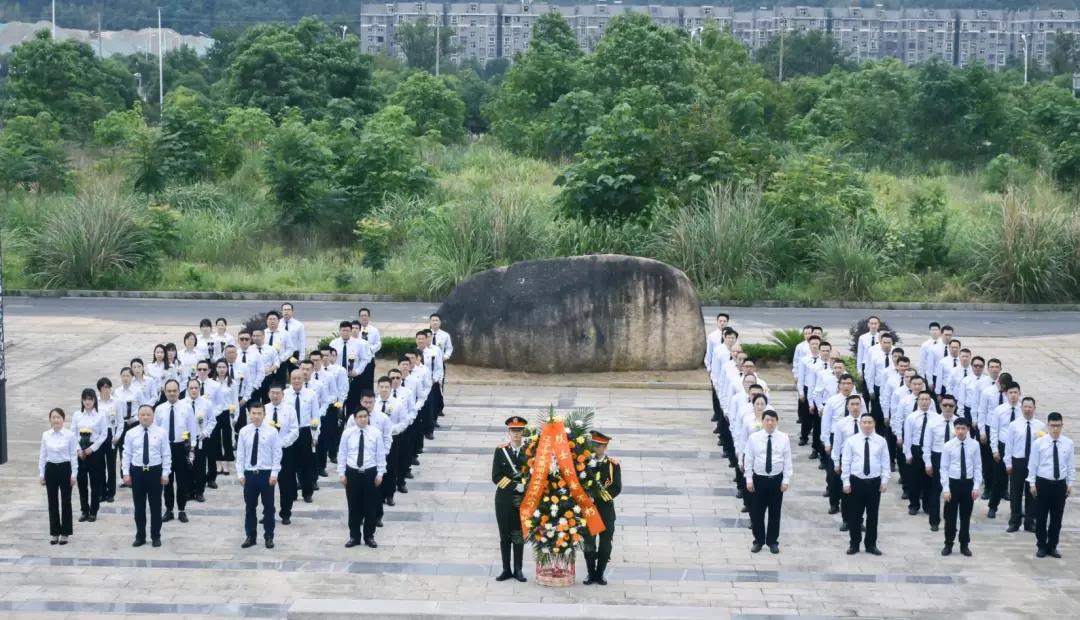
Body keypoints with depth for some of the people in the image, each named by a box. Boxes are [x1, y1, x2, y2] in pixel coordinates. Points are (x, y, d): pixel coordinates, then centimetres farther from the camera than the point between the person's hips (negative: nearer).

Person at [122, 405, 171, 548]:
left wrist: (165, 473, -6)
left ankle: (156, 536, 16)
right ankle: (140, 536, 18)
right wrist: (126, 473, -3)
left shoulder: (161, 432, -2)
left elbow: (166, 454, -1)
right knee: (139, 506, 7)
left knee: (155, 505, 6)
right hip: (137, 471, 1)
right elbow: (127, 454, 3)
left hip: (155, 471, -1)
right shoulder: (131, 433, 1)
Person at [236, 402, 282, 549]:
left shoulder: (272, 431, -5)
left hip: (266, 473, -2)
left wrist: (274, 473, -10)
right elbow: (240, 454, 3)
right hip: (249, 473, 2)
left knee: (268, 506, 6)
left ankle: (269, 537, 16)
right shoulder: (244, 432, 0)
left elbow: (277, 454, -4)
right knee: (249, 506, 9)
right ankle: (250, 536, 18)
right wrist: (240, 473, -2)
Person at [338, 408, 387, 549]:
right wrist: (341, 473, -1)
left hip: (370, 473, 0)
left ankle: (369, 536, 19)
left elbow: (381, 455, 1)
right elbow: (342, 454, 3)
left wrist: (380, 473, -2)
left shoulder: (376, 433, -2)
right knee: (354, 506, 7)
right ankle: (354, 536, 19)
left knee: (371, 506, 7)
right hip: (352, 473, 0)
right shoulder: (347, 433, -1)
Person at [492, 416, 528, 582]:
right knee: (505, 536, 5)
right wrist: (516, 485, -12)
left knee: (519, 536, 5)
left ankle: (518, 569, 13)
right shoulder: (500, 450, 0)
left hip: (522, 500, 0)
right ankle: (506, 569, 12)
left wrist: (524, 486, -14)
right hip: (504, 500, 0)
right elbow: (496, 478, -4)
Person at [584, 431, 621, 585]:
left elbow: (617, 488, -6)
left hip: (606, 510, -1)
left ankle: (600, 574, 12)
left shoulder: (613, 465, 0)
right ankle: (591, 574, 9)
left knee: (605, 544, 2)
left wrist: (601, 495, -17)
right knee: (589, 543, 1)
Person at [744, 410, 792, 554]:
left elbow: (787, 460, -1)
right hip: (759, 479, 0)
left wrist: (786, 480, -5)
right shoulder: (754, 438, -5)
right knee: (756, 512, 6)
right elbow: (749, 460, -1)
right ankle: (758, 540, 22)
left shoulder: (784, 438, -4)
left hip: (777, 479, 0)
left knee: (775, 512, 10)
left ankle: (773, 541, 23)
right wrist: (749, 480, -4)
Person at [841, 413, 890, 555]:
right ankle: (854, 544, 16)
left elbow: (885, 462, 4)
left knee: (873, 514, 8)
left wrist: (885, 480, -3)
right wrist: (846, 482, -4)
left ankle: (871, 544, 19)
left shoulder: (881, 441, 0)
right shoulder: (852, 441, -3)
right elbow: (846, 462, -1)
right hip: (856, 481, -1)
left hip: (874, 482, 1)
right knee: (855, 514, 4)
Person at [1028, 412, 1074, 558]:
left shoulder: (1068, 443, -2)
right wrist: (1032, 483, -3)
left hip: (1060, 484, 2)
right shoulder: (1039, 443, -7)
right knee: (1041, 517, 6)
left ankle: (1052, 546, 21)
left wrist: (1070, 483, 4)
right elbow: (1033, 464, -2)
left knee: (1057, 517, 9)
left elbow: (1071, 465, 5)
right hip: (1043, 483, -1)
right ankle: (1041, 546, 19)